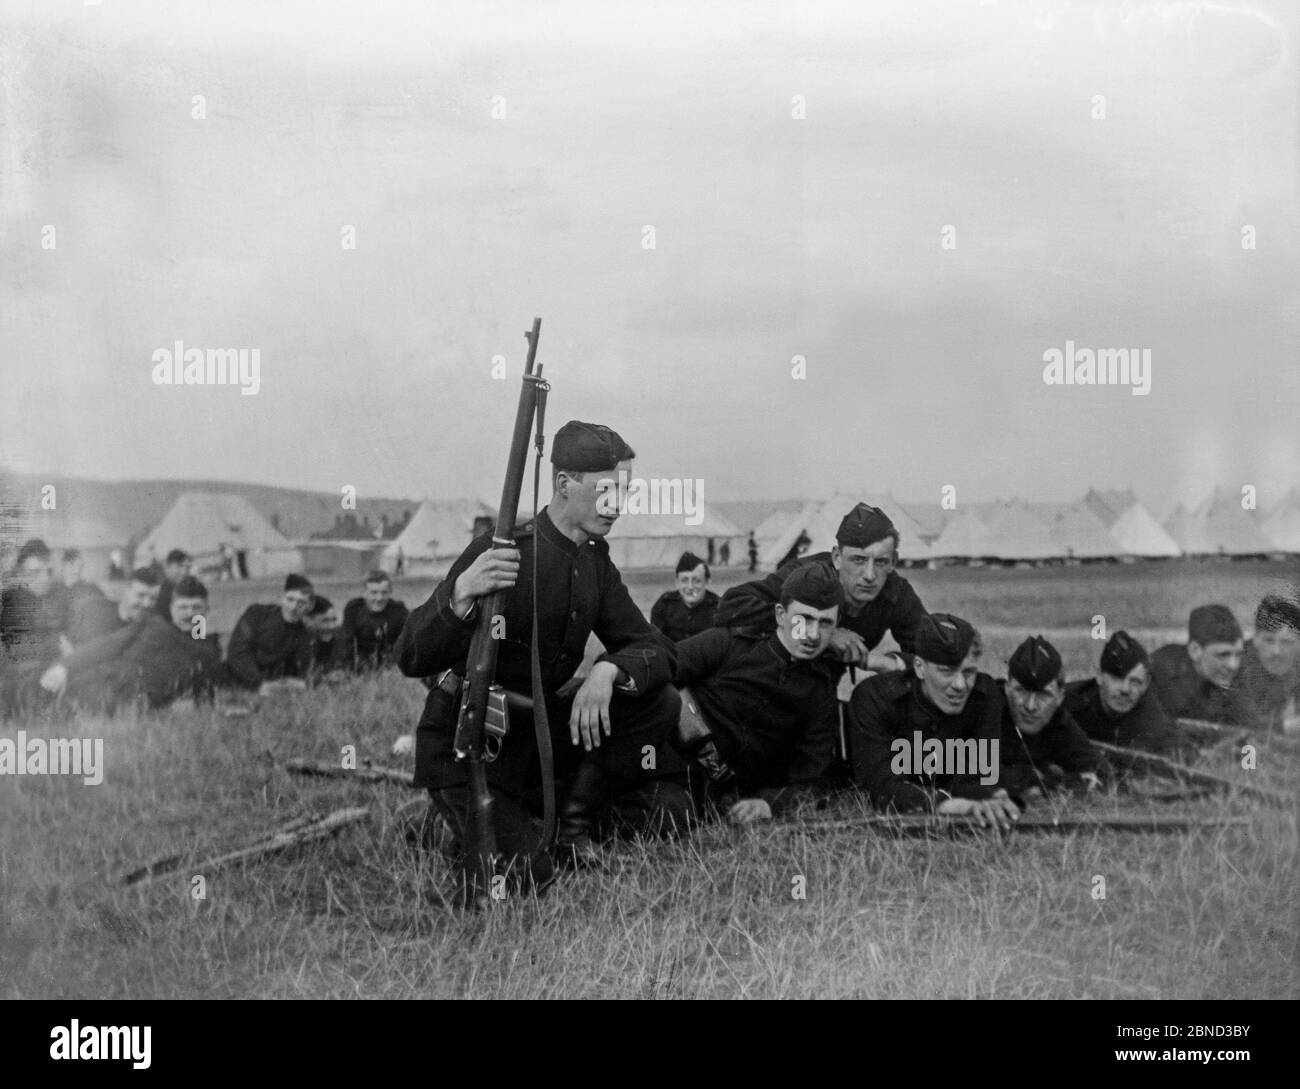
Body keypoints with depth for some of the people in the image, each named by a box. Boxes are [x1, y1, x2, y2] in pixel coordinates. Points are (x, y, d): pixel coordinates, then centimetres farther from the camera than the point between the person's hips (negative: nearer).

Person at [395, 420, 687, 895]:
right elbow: (410, 660, -24)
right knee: (524, 874, -25)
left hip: (537, 730, 7)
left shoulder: (594, 562, 3)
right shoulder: (503, 551, -20)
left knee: (659, 703, -10)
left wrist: (609, 670, -25)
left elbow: (657, 650, -2)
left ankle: (576, 820, 5)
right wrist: (460, 594, -44)